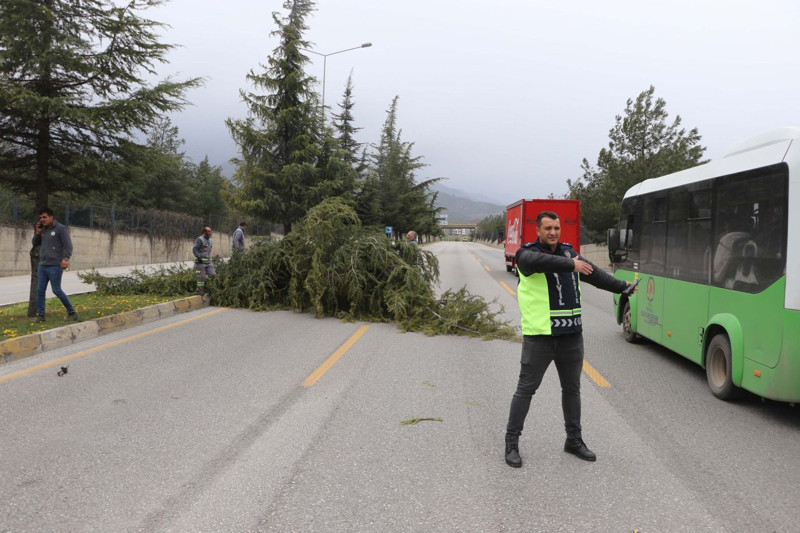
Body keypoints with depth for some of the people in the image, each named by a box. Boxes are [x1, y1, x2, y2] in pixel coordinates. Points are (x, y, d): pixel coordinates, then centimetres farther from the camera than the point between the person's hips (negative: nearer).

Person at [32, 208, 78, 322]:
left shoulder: (61, 228, -4)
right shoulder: (43, 230, 17)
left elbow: (68, 245, -11)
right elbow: (35, 244, 21)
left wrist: (65, 259, -24)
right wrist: (38, 233, 5)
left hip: (55, 266, -7)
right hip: (42, 265, 7)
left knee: (56, 290, -6)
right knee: (40, 290, 4)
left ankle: (71, 312, 5)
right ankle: (40, 315, 9)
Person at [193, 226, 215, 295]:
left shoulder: (209, 240, 14)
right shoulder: (200, 239, -11)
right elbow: (194, 249, -15)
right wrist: (199, 257, -18)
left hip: (208, 261, 7)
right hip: (201, 261, -7)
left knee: (212, 274, 2)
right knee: (201, 276, -3)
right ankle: (200, 290, 7)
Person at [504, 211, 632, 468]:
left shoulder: (568, 252, 11)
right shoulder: (527, 254, -8)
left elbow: (593, 273, 20)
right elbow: (541, 262, -31)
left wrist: (621, 286, 18)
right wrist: (571, 264, -42)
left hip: (571, 335, 6)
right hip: (540, 336, -6)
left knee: (572, 388, 16)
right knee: (526, 389, 0)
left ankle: (574, 440, 31)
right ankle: (511, 442, 11)